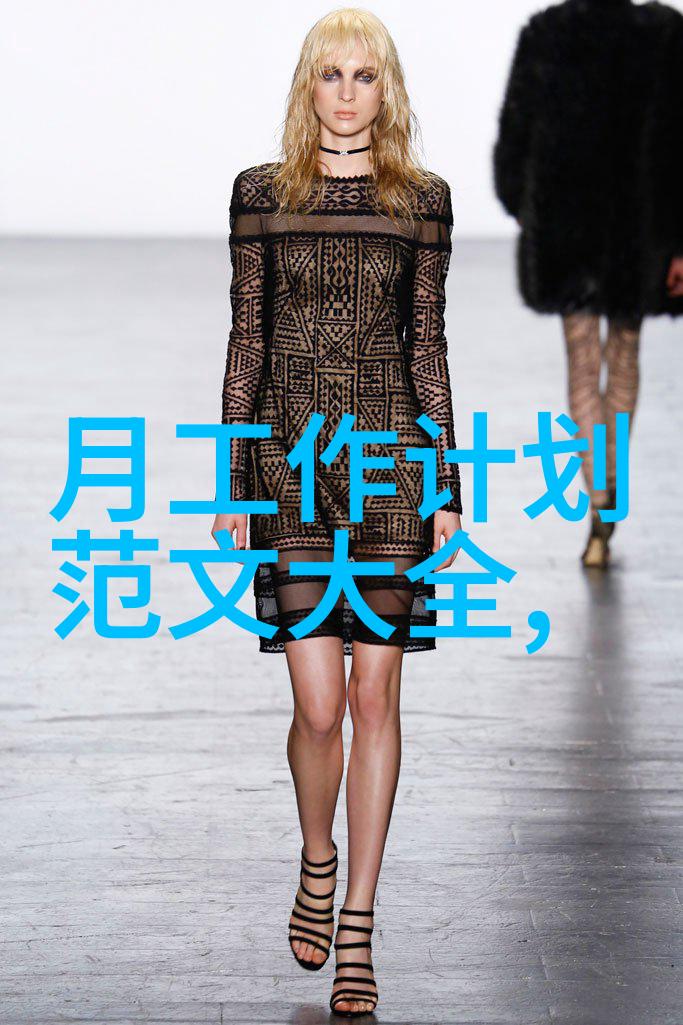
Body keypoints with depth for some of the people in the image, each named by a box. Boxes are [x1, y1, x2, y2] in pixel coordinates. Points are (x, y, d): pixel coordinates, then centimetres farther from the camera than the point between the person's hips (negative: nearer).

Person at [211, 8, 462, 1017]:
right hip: (292, 455, 0)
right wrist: (233, 481, 2)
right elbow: (246, 340, 6)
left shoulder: (422, 198, 5)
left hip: (390, 457, 1)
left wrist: (448, 489, 2)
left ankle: (356, 923, 13)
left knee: (376, 695, 2)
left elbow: (429, 346, 6)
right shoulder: (261, 193, 5)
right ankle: (318, 863, 26)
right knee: (319, 704, -5)